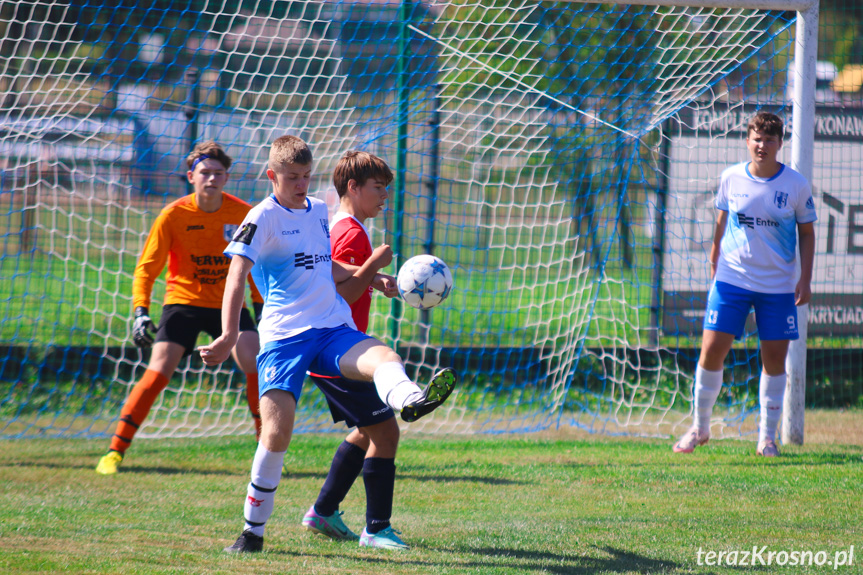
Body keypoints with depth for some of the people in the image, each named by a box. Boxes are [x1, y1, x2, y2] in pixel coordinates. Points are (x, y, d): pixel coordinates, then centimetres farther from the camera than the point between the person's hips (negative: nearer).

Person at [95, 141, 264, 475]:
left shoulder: (243, 214, -6)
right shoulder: (174, 215, -13)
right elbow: (146, 268, -9)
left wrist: (261, 308, 8)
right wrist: (140, 311, -22)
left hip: (228, 303, 2)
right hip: (183, 301, -2)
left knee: (256, 364, -17)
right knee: (158, 372, -15)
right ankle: (115, 451, -7)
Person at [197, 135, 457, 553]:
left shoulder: (318, 211, 19)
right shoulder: (264, 217, -2)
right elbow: (236, 275, -12)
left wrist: (372, 278, 25)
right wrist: (229, 336, -23)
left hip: (335, 329, 5)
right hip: (284, 336, -5)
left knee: (385, 358, -28)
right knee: (277, 430, -16)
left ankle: (410, 401, -62)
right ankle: (253, 530, -2)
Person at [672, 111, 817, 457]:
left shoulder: (796, 185, -4)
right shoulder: (731, 179, -1)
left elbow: (806, 233, 5)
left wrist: (805, 279, -2)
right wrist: (713, 267, 15)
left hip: (778, 286, 0)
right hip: (731, 279, 0)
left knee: (774, 359, 2)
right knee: (711, 350, -7)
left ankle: (767, 437, 15)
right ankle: (700, 427, 9)